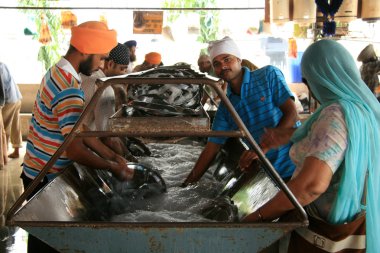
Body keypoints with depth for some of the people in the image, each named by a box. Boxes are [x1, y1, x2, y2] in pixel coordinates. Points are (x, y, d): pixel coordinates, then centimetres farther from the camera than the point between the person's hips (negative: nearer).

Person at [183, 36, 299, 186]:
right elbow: (212, 147, 10)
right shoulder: (225, 108, 9)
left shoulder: (269, 75, -4)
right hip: (274, 172, 4)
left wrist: (263, 148, -21)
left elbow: (291, 114, -11)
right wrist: (189, 183, 5)